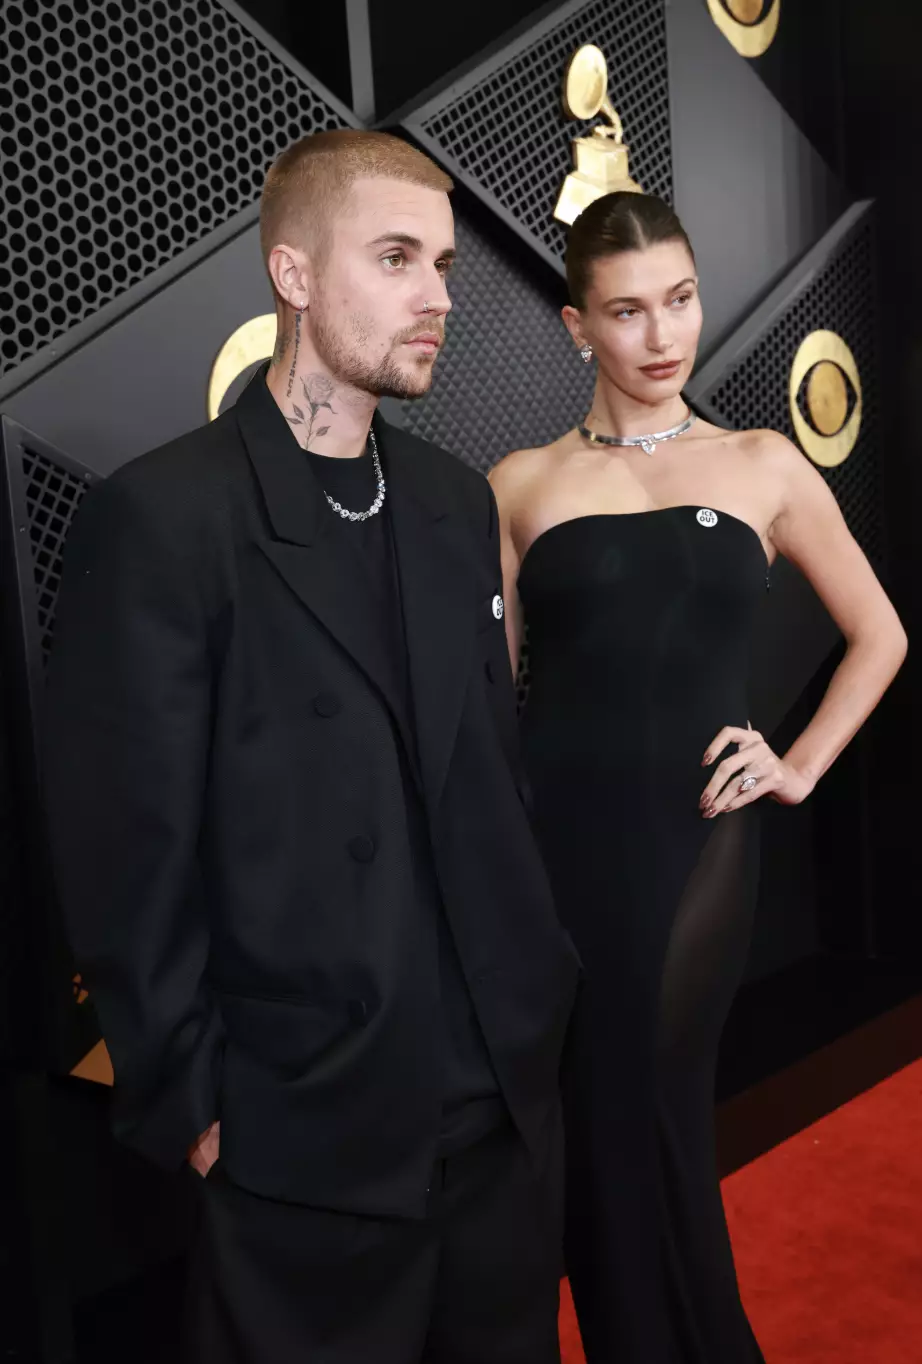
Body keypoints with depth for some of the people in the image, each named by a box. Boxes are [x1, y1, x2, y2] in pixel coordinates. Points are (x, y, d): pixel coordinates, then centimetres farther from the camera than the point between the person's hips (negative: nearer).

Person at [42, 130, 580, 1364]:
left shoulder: (456, 502, 6)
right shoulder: (161, 520, -14)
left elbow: (492, 775, 9)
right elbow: (126, 854, -13)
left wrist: (540, 989, 7)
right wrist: (188, 1108, -8)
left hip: (510, 1086, 6)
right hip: (309, 1128, -5)